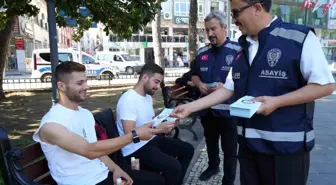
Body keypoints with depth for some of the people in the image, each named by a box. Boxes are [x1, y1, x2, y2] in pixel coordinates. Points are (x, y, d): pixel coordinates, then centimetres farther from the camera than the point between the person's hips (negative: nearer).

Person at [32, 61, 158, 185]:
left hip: (103, 174, 7)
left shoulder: (86, 113, 9)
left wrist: (115, 168, -7)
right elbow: (90, 151, -26)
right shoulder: (51, 123, -16)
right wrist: (135, 135, -26)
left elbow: (97, 149, 10)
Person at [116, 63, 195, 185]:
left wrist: (167, 123, -2)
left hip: (151, 140, 10)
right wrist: (159, 129, -29)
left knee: (187, 149, 11)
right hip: (136, 148, -10)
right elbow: (130, 134, -26)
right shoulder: (128, 99, -21)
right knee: (173, 166, -28)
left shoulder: (148, 97, 10)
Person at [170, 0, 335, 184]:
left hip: (287, 146, -5)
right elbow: (228, 89, 10)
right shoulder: (242, 49, 9)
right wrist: (190, 107, 5)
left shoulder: (299, 37, -10)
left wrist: (277, 102, -22)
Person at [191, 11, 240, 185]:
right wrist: (199, 84, -5)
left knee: (229, 148, 8)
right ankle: (212, 166, 48)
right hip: (207, 108, 6)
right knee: (210, 142, 24)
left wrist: (225, 87, -25)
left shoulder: (238, 50, -10)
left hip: (228, 109, -5)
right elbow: (195, 75, 17)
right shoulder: (202, 52, 8)